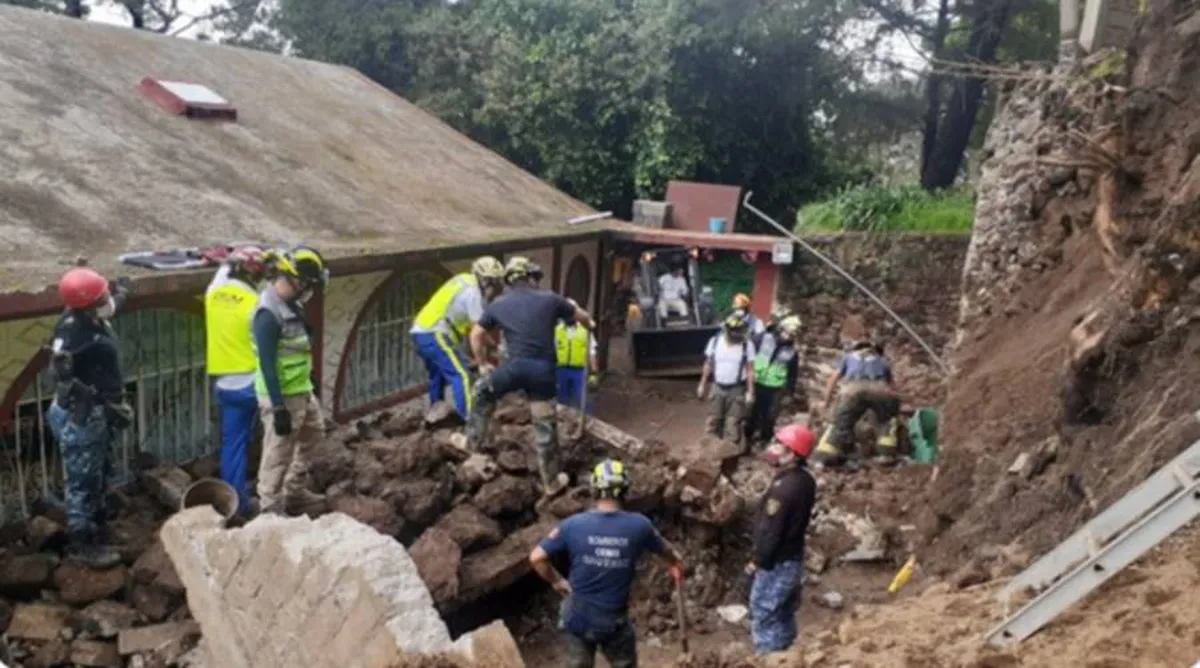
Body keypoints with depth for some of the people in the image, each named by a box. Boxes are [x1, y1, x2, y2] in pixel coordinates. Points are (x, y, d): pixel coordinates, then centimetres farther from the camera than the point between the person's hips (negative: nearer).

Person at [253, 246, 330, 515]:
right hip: (282, 396, -10)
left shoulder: (290, 303, 4)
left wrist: (307, 380, 25)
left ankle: (294, 493, 36)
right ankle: (271, 509, 13)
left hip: (302, 390, 10)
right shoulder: (269, 313, -25)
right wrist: (278, 408, -24)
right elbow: (267, 364, -25)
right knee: (278, 453, 0)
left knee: (313, 432, 25)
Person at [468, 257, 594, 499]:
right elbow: (582, 317, 25)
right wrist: (590, 326, 49)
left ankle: (472, 443, 37)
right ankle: (551, 482, 19)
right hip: (543, 369, 0)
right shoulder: (549, 299, 12)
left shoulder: (498, 305, 14)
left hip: (515, 365, 0)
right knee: (545, 425, 9)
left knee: (483, 392, 30)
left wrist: (483, 364, 33)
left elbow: (476, 335, 19)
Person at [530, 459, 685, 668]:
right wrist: (675, 561, 34)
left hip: (577, 618, 1)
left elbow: (537, 557, -10)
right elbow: (663, 548, 11)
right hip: (614, 621, -1)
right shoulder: (638, 525, -10)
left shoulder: (573, 525, -13)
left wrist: (556, 581, 8)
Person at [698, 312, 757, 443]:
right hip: (718, 388, 3)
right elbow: (708, 365, 6)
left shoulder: (747, 345, -11)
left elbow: (750, 370, -7)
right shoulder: (715, 341, -4)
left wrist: (750, 392, -9)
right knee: (714, 420, 13)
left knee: (733, 423, 0)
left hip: (737, 390, -3)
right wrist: (702, 384, 9)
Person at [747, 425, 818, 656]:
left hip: (777, 564, -9)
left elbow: (771, 531, -23)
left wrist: (758, 561, -10)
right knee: (784, 616, 20)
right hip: (794, 558, 9)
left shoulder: (784, 487, -27)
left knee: (764, 617, 2)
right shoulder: (805, 478, 2)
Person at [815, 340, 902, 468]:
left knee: (840, 425, 6)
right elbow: (892, 387, 44)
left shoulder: (848, 356, 38)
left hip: (853, 389, 0)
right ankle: (886, 453, 8)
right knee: (888, 420, 23)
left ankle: (825, 456, -10)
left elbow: (833, 379, 33)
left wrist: (827, 403, 42)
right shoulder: (882, 361, 40)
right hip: (879, 389, 1)